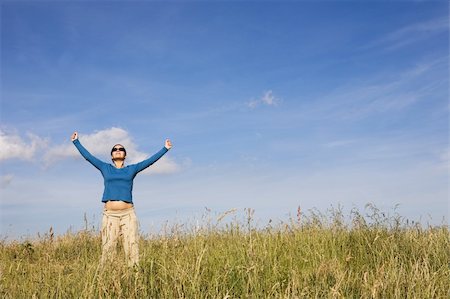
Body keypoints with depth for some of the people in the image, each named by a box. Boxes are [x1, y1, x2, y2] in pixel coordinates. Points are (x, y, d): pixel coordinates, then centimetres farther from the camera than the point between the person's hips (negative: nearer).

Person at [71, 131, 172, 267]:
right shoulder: (105, 168, 14)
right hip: (110, 214, 0)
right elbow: (88, 156, 16)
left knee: (132, 248, -5)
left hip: (128, 214, 0)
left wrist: (165, 148, 8)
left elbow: (151, 160, 11)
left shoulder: (131, 169, 13)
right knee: (107, 249, -3)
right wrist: (76, 142, 16)